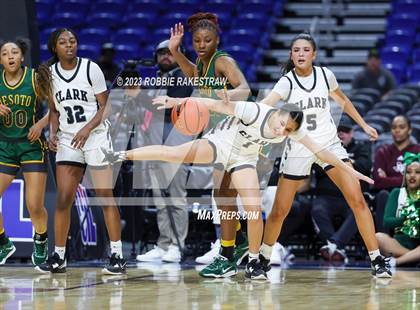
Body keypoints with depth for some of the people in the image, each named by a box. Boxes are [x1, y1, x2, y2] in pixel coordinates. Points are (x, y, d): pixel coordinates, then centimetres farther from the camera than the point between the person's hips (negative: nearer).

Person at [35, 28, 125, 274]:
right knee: (63, 199, -1)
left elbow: (105, 107, -5)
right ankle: (59, 257, 8)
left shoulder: (91, 68, -7)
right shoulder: (50, 73, 4)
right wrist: (53, 133, -2)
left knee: (105, 197, -5)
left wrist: (86, 129, -19)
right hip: (67, 141, 4)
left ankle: (118, 256, -1)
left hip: (95, 136, -3)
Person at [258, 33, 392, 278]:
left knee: (357, 199, -11)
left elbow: (342, 100, 18)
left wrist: (364, 125, 20)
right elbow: (265, 104, -31)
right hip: (298, 149, -1)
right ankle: (264, 258, 25)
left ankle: (377, 259, -4)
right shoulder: (287, 82, -12)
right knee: (280, 211, 2)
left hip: (329, 143, 2)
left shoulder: (325, 75, -2)